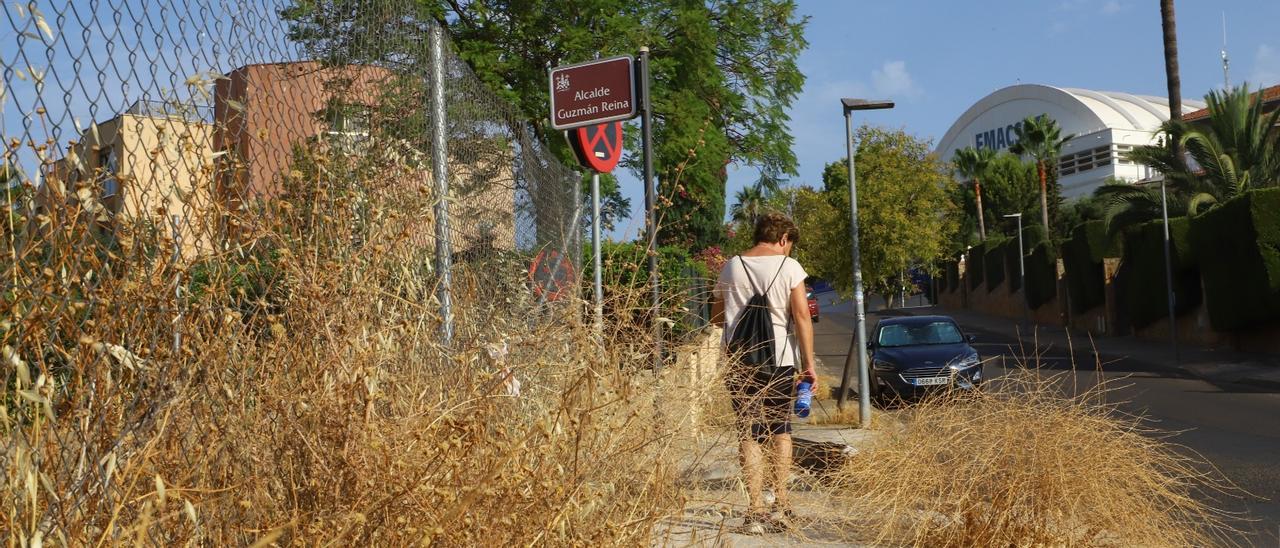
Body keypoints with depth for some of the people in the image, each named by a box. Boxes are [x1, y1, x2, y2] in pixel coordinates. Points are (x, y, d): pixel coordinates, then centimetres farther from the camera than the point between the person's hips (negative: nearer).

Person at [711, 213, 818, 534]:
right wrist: (809, 366, -4)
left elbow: (716, 318, 14)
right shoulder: (789, 267, 0)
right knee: (780, 428, 17)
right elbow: (802, 317, -7)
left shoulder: (731, 267, 7)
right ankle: (781, 505, 19)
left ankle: (756, 511, -2)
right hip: (780, 360, -1)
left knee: (749, 434, 2)